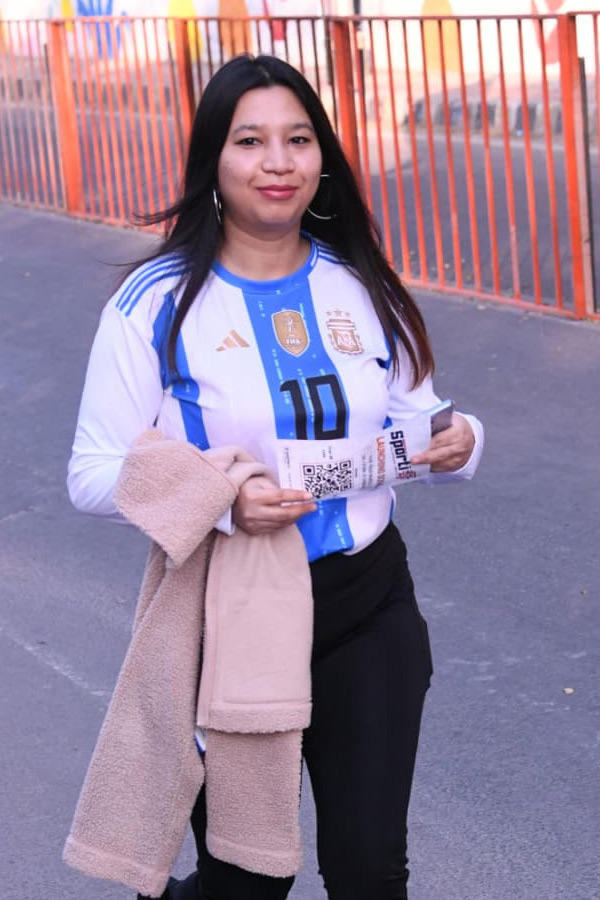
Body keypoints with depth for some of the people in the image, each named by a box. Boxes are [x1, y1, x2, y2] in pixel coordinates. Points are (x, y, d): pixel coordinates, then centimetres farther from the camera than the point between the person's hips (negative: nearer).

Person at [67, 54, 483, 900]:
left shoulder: (362, 287, 3)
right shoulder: (158, 303, -10)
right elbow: (94, 475, -12)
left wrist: (453, 444, -12)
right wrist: (219, 499, -28)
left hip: (368, 610, 3)